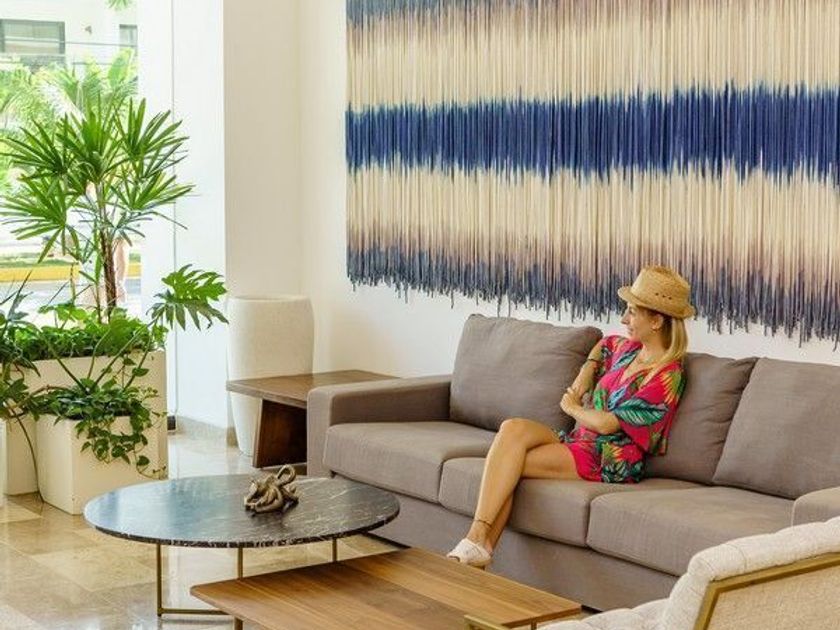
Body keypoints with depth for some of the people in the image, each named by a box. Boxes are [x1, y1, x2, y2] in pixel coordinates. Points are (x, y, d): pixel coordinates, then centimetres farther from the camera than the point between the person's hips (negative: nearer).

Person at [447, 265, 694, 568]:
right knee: (513, 428, -23)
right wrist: (587, 370, 20)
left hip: (610, 462, -8)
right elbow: (605, 344, 40)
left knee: (508, 463, -23)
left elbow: (608, 423, -15)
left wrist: (573, 408, 3)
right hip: (579, 441, 8)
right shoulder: (628, 348, 13)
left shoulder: (666, 377, -13)